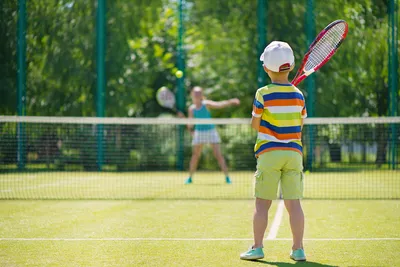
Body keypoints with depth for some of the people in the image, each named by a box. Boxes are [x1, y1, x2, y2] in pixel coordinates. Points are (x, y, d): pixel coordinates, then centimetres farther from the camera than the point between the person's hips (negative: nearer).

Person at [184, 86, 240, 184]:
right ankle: (190, 177, 20)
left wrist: (230, 102, -37)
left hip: (211, 131, -2)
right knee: (195, 156, 6)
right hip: (199, 132, 2)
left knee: (218, 155, -8)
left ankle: (227, 177, -6)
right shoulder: (191, 108, 1)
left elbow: (219, 104, -22)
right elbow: (190, 124, 7)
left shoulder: (206, 104, -7)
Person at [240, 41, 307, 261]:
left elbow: (255, 125, 0)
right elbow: (300, 125, 11)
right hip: (294, 152, 3)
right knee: (294, 203, 3)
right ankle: (298, 249, 3)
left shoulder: (263, 95, -7)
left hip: (269, 152, -3)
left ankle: (257, 248, 4)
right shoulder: (298, 95, 3)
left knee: (262, 203, 3)